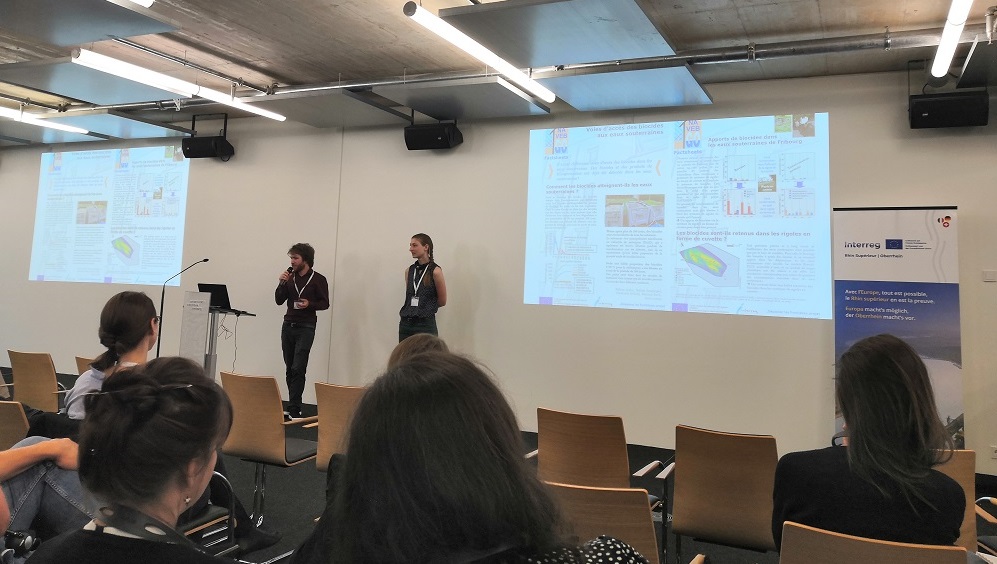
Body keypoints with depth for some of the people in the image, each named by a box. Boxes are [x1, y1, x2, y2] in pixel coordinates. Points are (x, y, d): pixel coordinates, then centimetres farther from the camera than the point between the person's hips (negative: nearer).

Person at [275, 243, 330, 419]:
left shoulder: (318, 280, -3)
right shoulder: (290, 277, 10)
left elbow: (325, 303, -1)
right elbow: (279, 301, 8)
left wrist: (309, 304, -19)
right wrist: (282, 283, -6)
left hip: (305, 327, -5)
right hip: (288, 325, 5)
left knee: (298, 369, -12)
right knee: (289, 368, 8)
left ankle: (294, 409, -11)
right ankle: (292, 405, 16)